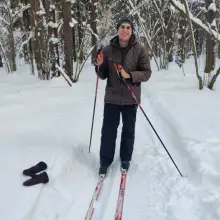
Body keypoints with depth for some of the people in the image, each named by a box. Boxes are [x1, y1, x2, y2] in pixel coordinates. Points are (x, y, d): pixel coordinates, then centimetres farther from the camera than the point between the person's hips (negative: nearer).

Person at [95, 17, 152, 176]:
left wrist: (129, 75, -22)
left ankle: (125, 159, 33)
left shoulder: (140, 49, -6)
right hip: (112, 97, 1)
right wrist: (100, 66, -16)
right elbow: (103, 75, 5)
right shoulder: (108, 49, -2)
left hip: (130, 98, -1)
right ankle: (105, 161, 23)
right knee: (108, 131, 6)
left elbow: (147, 73, -7)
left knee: (128, 131, 13)